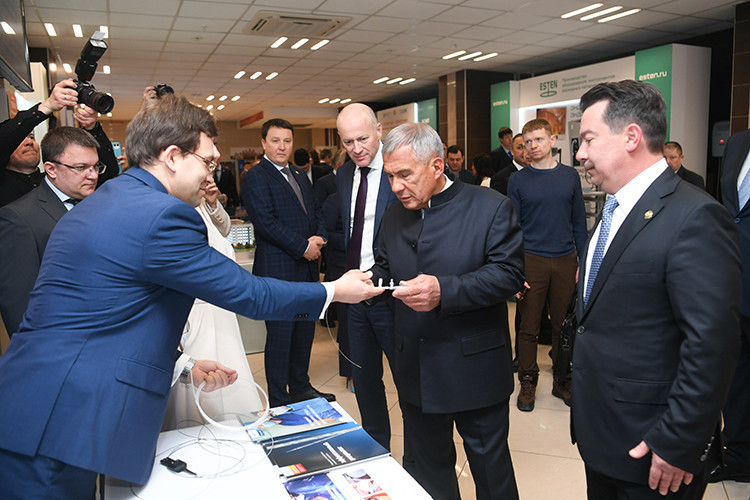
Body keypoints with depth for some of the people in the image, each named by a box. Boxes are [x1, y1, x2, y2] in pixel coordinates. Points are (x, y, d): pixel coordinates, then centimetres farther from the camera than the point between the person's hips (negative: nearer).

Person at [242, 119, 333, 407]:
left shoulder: (300, 176, 17)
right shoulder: (256, 177, -8)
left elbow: (315, 213, 18)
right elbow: (265, 222, -17)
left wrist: (319, 238, -3)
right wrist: (303, 247, -15)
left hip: (307, 267, 8)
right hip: (278, 270, -8)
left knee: (305, 331, 15)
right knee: (280, 336, 1)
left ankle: (300, 388, 32)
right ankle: (279, 401, 14)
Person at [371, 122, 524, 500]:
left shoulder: (491, 207, -10)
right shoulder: (394, 217, 7)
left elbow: (509, 273, -17)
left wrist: (445, 290, -30)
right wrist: (369, 280, -9)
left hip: (475, 369, -5)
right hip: (415, 371, 5)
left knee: (491, 469, 14)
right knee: (426, 463, 21)